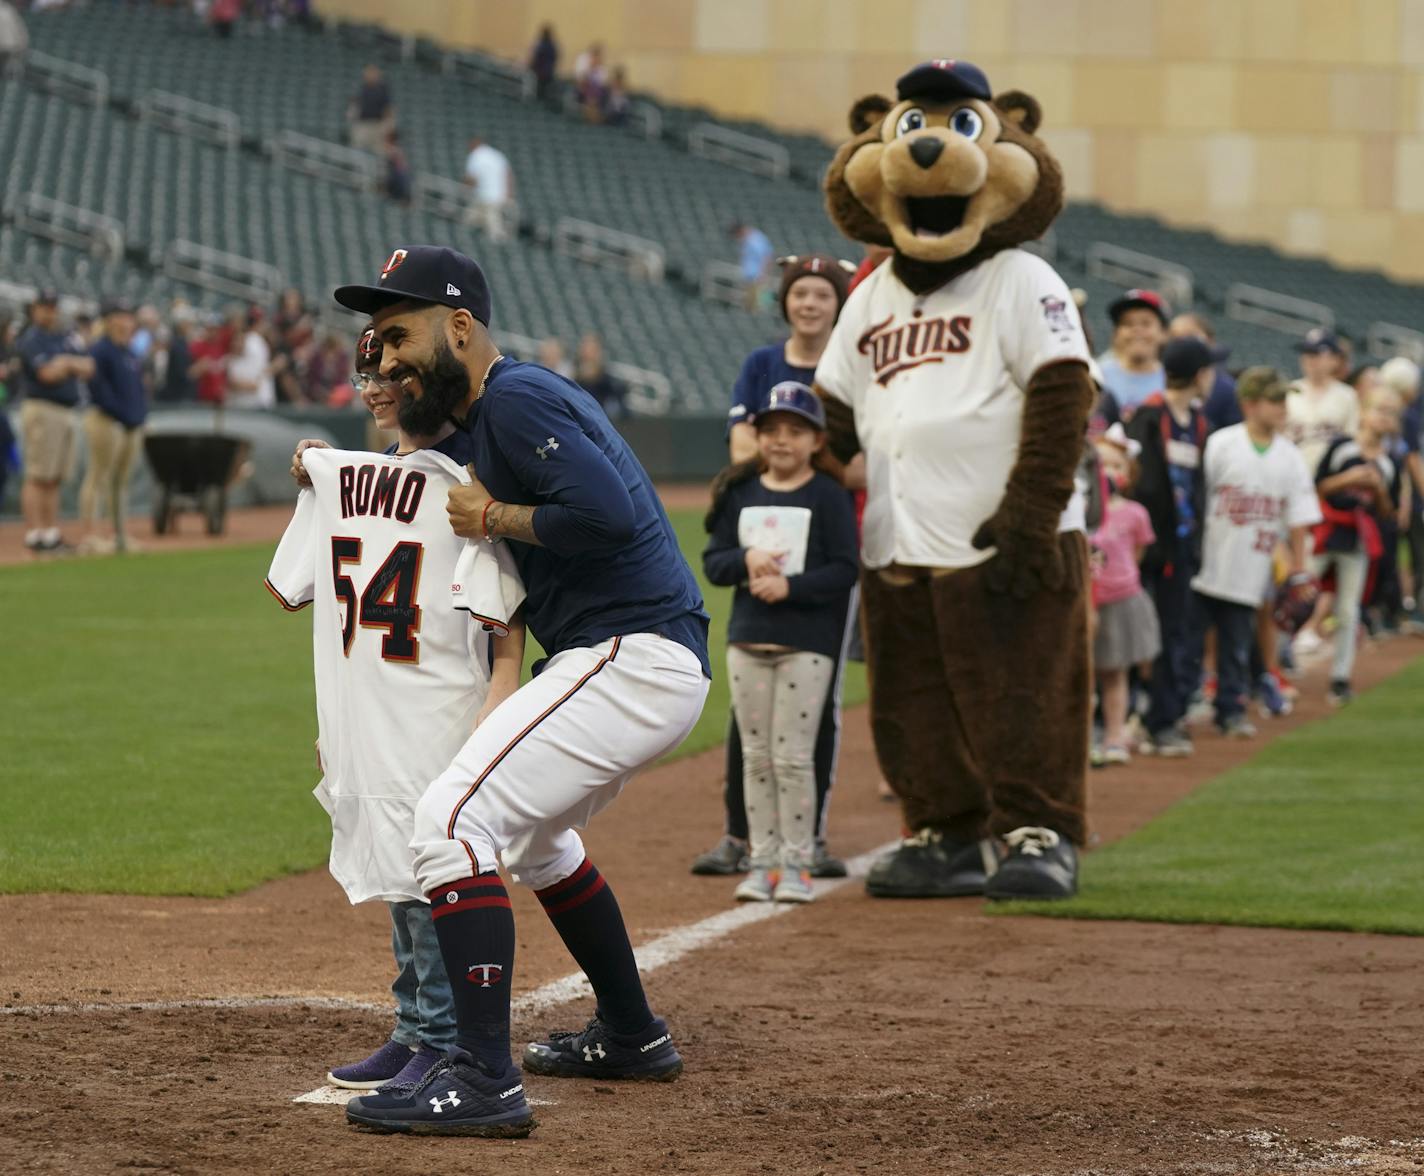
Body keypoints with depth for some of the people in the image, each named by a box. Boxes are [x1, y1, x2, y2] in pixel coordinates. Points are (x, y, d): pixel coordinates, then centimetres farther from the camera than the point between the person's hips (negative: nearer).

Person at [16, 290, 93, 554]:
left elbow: (88, 368, 7)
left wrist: (66, 363, -9)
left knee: (54, 479, 10)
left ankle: (52, 534, 13)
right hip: (42, 410, -8)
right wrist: (69, 364, -6)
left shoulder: (69, 338, 17)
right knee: (38, 477, -9)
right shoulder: (31, 339, -7)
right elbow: (48, 373, -19)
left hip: (67, 411, 8)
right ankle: (34, 535, -11)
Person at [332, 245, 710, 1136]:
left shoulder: (515, 399, -13)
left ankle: (484, 1080, -25)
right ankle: (631, 1036, 40)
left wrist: (493, 517, -12)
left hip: (631, 657, -11)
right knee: (534, 831, 31)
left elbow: (608, 512, -26)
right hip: (649, 665, 11)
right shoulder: (499, 405, 19)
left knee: (454, 819, -19)